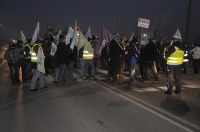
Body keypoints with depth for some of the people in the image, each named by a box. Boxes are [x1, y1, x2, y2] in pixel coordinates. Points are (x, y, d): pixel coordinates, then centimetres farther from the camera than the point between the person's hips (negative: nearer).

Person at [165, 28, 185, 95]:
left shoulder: (172, 46, -18)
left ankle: (169, 90, 4)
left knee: (170, 77, 2)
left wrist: (166, 50, 0)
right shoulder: (182, 47, 2)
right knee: (178, 77, 13)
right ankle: (178, 90, 20)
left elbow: (167, 54, -13)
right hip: (179, 64, 6)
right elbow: (183, 55, 11)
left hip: (171, 64, -6)